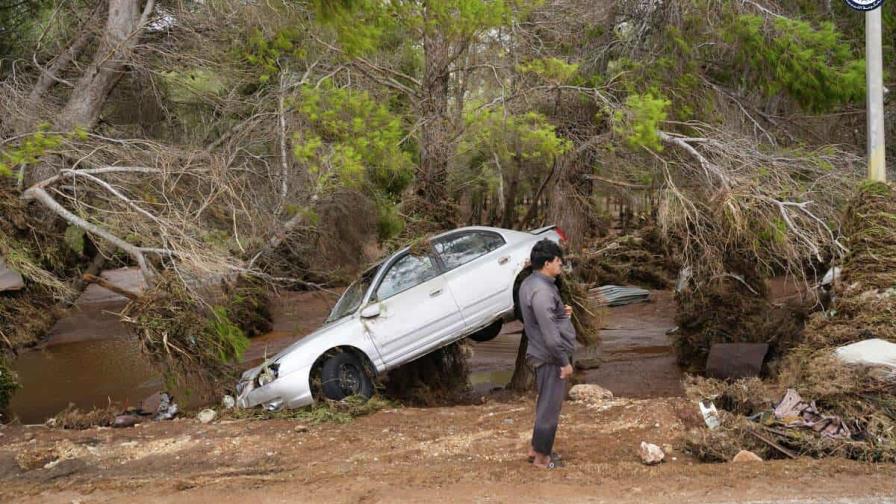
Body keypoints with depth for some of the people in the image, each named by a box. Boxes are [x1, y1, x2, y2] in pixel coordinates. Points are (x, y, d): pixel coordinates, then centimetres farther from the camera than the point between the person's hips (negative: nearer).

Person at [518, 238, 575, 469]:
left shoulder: (530, 283, 7)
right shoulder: (541, 291, -25)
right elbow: (550, 334, -26)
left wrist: (561, 313, 7)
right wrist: (565, 362, -18)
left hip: (543, 354, 10)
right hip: (550, 357, -10)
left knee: (546, 403, 21)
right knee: (550, 406, 2)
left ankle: (536, 448, 32)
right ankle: (541, 457, 14)